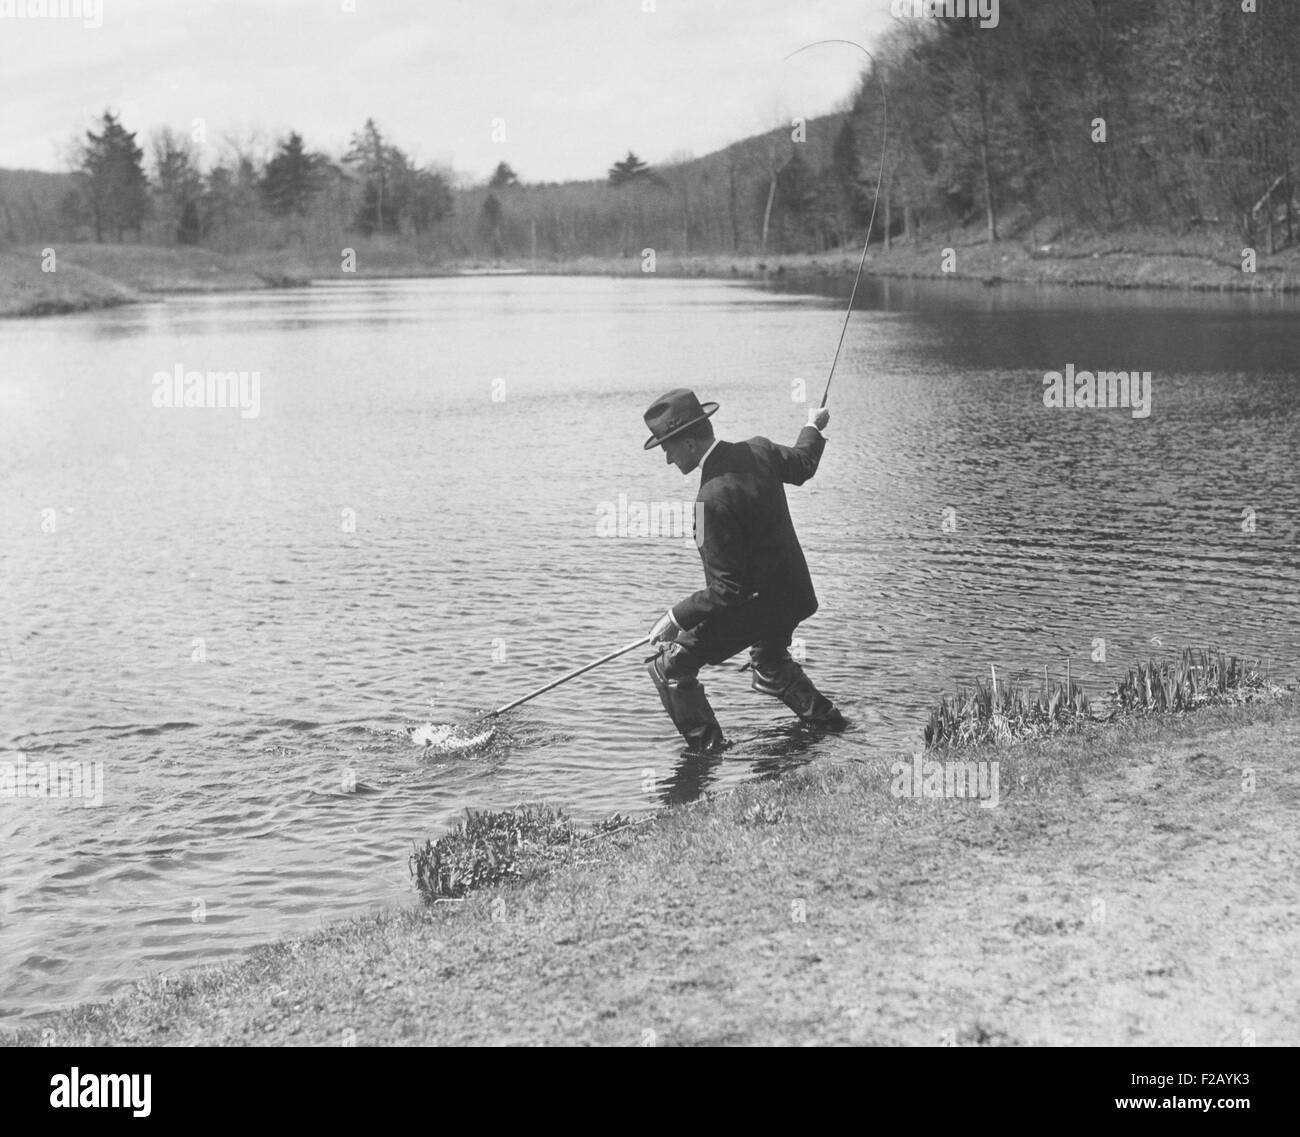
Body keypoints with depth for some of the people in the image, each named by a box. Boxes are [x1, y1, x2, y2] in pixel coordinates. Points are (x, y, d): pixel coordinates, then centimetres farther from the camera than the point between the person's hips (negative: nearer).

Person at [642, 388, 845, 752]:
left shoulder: (714, 498, -31)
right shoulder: (757, 451, -7)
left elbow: (725, 591, -27)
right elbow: (802, 465, 18)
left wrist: (676, 617, -17)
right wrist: (814, 428, 37)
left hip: (755, 607, -9)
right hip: (792, 597, 9)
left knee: (669, 665, -4)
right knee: (770, 661, 36)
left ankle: (708, 750, 2)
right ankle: (824, 718, 48)